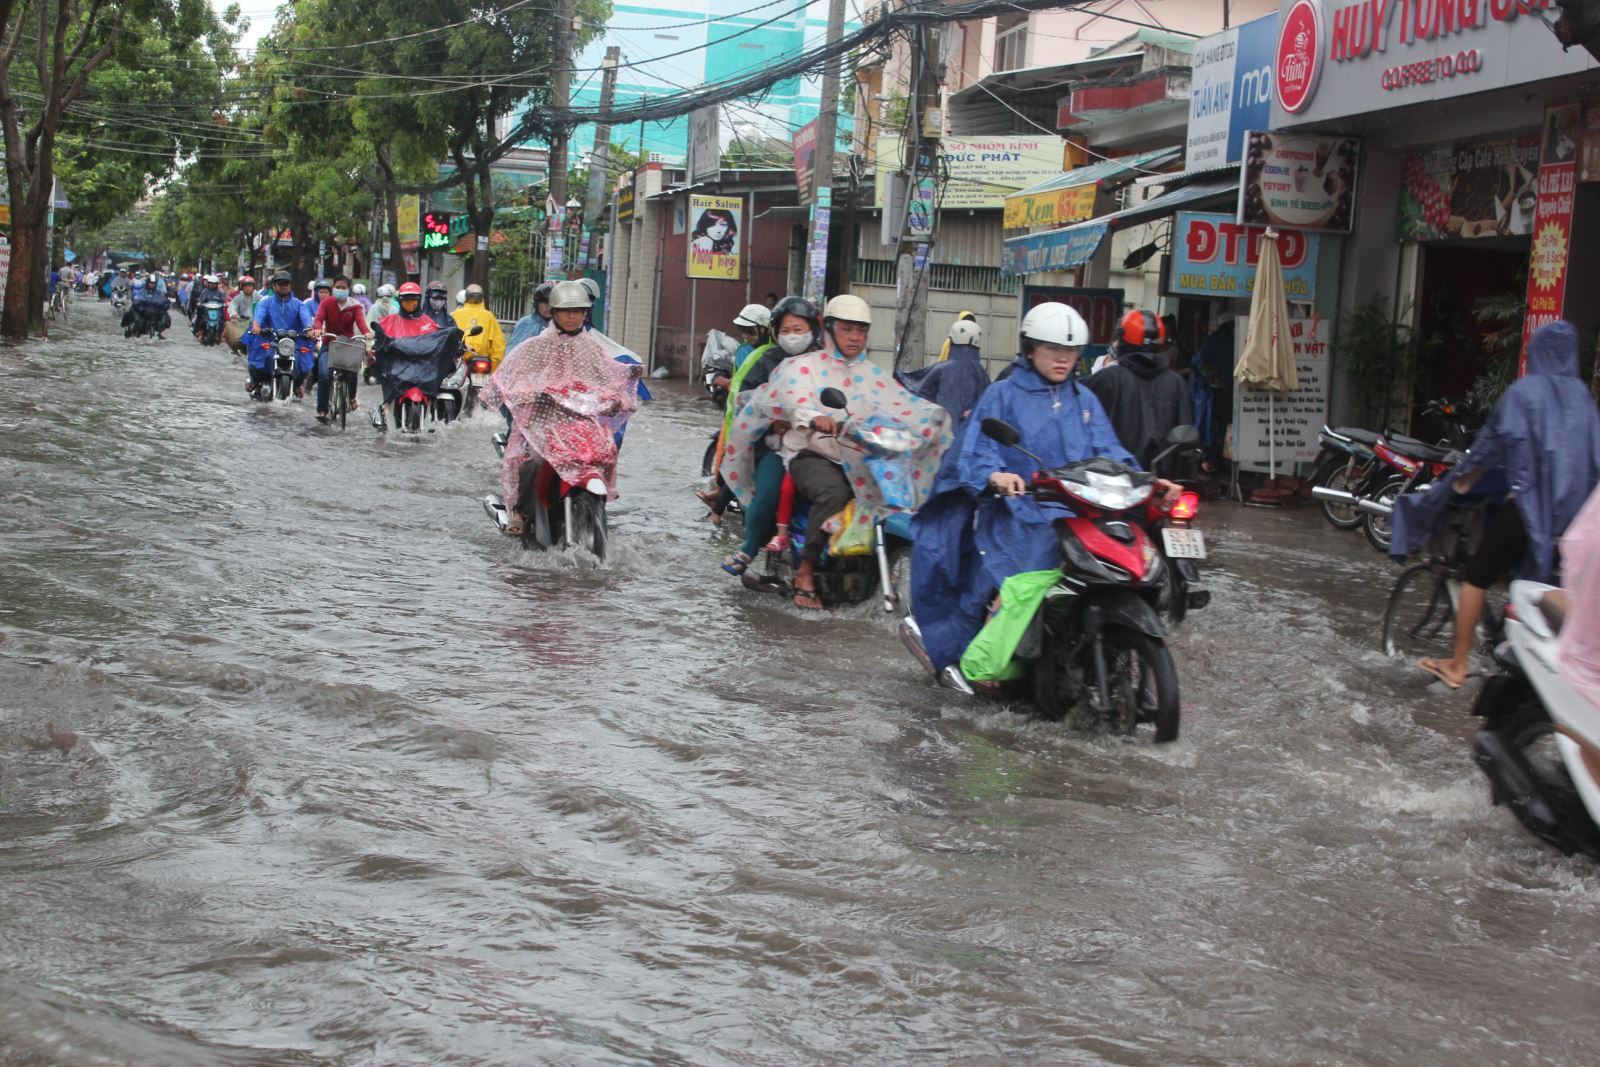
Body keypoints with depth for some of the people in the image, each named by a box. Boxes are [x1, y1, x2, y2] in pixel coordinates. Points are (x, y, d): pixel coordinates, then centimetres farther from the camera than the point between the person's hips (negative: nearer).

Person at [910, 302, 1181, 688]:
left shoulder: (1084, 400, 22)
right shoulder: (1003, 395, 8)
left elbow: (1107, 451, 13)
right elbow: (975, 448, -4)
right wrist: (995, 475, -27)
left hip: (1075, 512, 5)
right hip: (1017, 513, -4)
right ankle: (958, 654, -15)